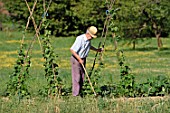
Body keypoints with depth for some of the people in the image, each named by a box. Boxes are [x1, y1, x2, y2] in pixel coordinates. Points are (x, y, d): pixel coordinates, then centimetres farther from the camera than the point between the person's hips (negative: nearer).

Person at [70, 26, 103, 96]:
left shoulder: (88, 39, 1)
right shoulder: (80, 39, -25)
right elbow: (72, 50, -27)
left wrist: (96, 50, 14)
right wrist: (79, 59, -25)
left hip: (83, 59, 8)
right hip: (76, 59, -8)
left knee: (82, 77, 8)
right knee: (76, 77, -8)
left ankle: (79, 93, 15)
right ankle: (75, 94, -5)